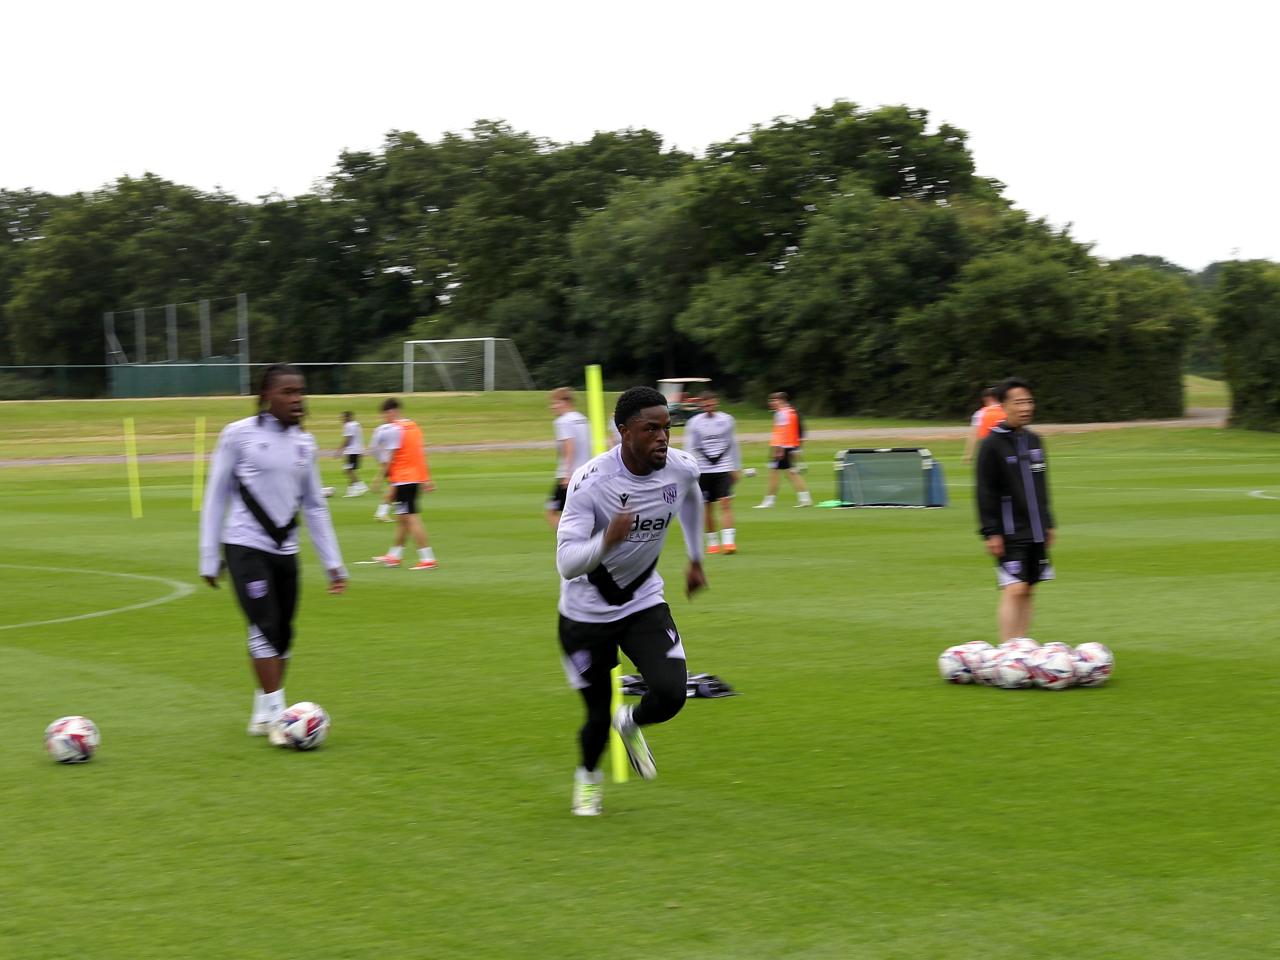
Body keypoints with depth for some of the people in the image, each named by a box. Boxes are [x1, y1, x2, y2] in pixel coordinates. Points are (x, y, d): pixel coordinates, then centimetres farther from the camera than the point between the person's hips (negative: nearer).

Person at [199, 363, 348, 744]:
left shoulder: (304, 442, 8)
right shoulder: (239, 435, -6)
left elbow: (314, 505, 14)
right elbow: (215, 497, -1)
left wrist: (332, 562, 11)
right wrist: (209, 557, -2)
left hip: (285, 551, 5)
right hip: (246, 546, -5)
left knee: (282, 637, 5)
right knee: (265, 627, -15)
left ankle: (262, 715, 18)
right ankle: (275, 716, -10)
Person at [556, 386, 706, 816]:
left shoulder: (681, 468, -13)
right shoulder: (591, 482, -28)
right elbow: (567, 563, -34)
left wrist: (695, 560, 23)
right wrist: (607, 541, -52)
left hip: (644, 603, 3)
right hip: (587, 613, -3)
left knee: (670, 695, -17)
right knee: (598, 714, 4)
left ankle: (630, 724, 21)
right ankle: (588, 777, 40)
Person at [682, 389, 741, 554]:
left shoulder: (727, 420, 4)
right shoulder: (694, 422, -1)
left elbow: (733, 445, 13)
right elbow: (689, 448, 1)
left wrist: (736, 468, 15)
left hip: (724, 468, 0)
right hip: (703, 470, 0)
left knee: (726, 503, -13)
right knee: (708, 508, 5)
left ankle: (729, 541, -17)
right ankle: (712, 542, 20)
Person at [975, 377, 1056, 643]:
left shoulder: (1033, 441, 12)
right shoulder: (992, 445, -9)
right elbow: (985, 493, -11)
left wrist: (1048, 524, 19)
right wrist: (990, 533, -15)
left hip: (1035, 532, 7)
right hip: (1010, 535, -7)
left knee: (1027, 592, 7)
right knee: (1014, 591, -13)